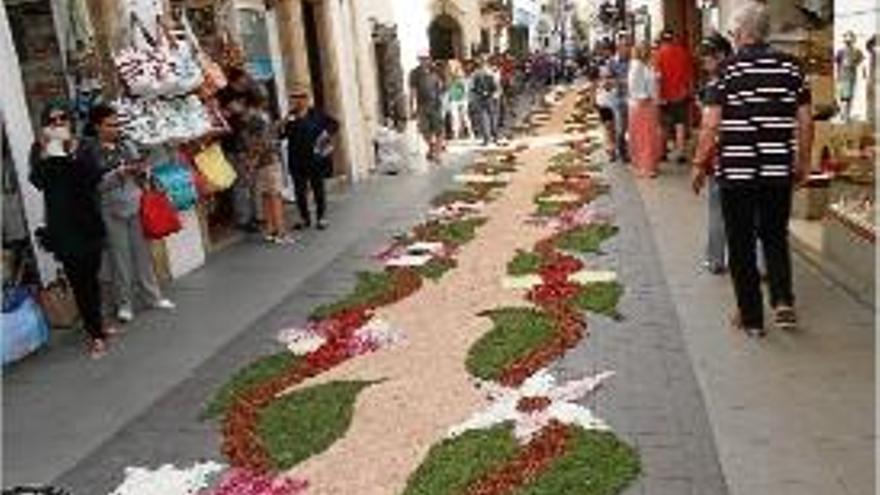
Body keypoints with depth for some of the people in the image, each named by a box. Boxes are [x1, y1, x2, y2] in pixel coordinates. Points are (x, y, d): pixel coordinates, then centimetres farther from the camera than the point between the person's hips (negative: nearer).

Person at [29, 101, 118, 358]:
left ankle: (97, 325, 28)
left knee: (91, 276, 11)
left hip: (89, 221, 2)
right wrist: (50, 152, -20)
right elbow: (38, 181, -13)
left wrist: (73, 154, -21)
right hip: (63, 225, -2)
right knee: (79, 279, -2)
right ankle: (95, 334, 5)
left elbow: (95, 176, -11)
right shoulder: (40, 150, 1)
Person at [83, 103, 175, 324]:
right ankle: (124, 304, 16)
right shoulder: (88, 151, -7)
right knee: (120, 257, 3)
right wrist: (118, 174, -21)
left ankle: (153, 296, 22)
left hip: (135, 205, 4)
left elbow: (139, 176, 13)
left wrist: (141, 170, -9)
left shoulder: (126, 146, 6)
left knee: (143, 252, 11)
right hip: (111, 210, -4)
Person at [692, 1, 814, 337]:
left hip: (736, 172, -3)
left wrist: (699, 164, -1)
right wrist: (803, 162, 16)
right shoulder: (790, 66, 3)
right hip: (779, 172, 3)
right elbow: (805, 122, 5)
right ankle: (783, 301, 5)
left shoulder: (728, 69, -7)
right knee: (775, 237, 20)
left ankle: (751, 319, 13)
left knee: (741, 245, 8)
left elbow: (711, 125, -11)